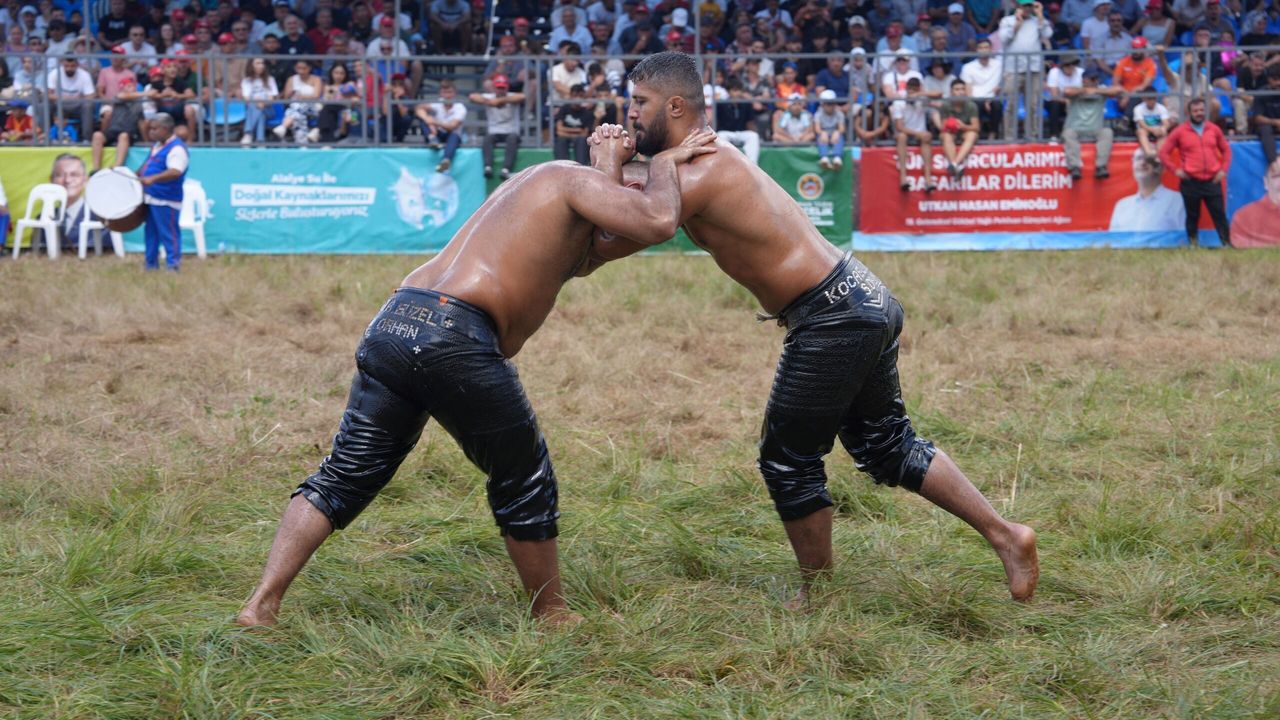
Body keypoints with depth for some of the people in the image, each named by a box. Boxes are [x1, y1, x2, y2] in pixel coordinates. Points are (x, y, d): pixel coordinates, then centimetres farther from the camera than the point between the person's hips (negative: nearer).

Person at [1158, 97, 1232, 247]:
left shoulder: (1214, 129, 8)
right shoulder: (1179, 132, 1)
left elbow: (1226, 150, 17)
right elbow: (1164, 153, 4)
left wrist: (1223, 169, 5)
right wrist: (1175, 169, -4)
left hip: (1212, 181, 1)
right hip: (1191, 183, -1)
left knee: (1219, 214, 0)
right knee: (1193, 216, 6)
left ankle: (1227, 244, 2)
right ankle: (1193, 244, 12)